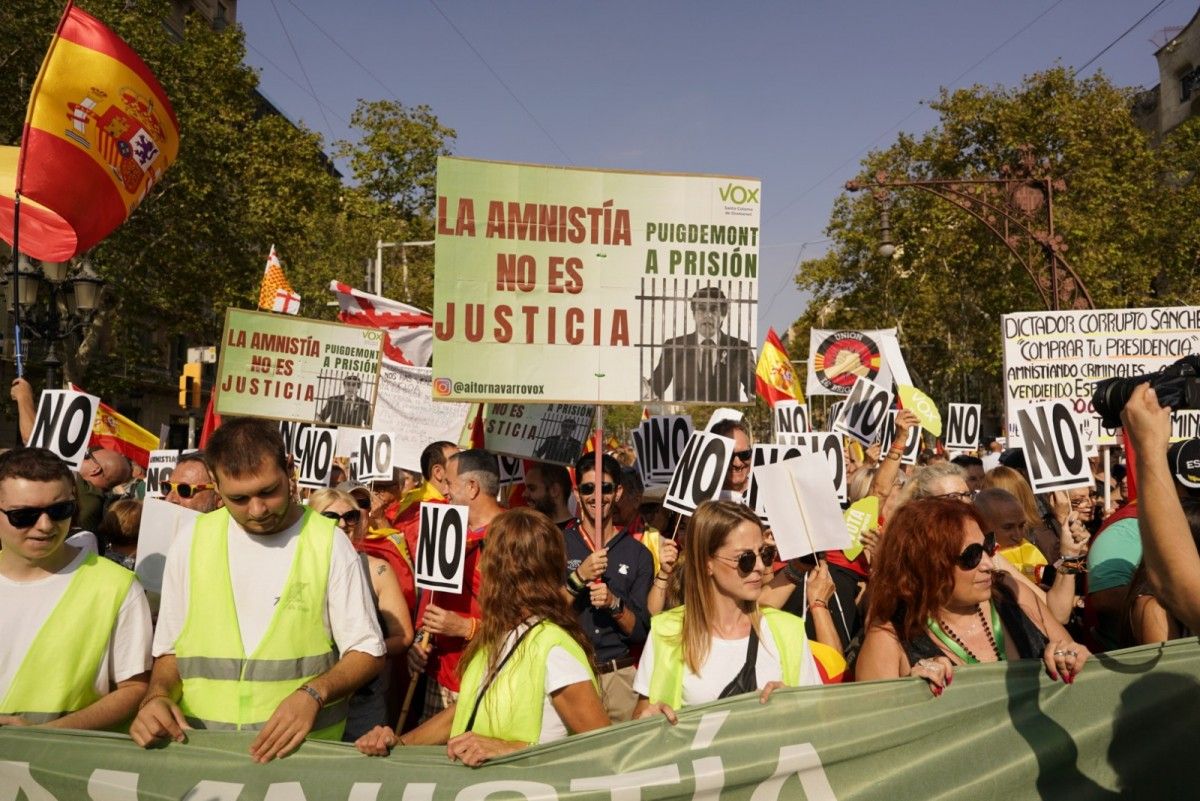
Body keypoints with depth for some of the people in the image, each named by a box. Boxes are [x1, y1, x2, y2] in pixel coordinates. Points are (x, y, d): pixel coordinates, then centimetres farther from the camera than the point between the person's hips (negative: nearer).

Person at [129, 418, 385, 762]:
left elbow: (366, 653, -1)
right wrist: (157, 696, -6)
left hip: (305, 750, -3)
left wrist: (313, 693, -17)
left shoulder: (329, 543, -4)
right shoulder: (191, 543, 5)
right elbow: (169, 650, 14)